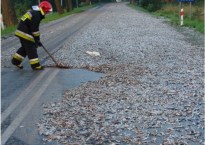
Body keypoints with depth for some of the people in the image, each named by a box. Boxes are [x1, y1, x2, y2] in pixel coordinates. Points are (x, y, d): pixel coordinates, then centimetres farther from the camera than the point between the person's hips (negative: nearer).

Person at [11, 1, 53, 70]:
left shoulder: (35, 12, 14)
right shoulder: (36, 15, -20)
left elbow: (34, 27, 19)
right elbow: (35, 29, -20)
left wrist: (37, 39, 18)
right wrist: (37, 40, -13)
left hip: (22, 32, 10)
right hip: (24, 33, -10)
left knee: (25, 47, 20)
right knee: (31, 48, -3)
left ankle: (16, 61, 27)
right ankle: (35, 65, 2)